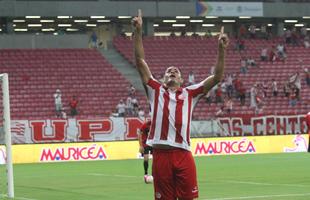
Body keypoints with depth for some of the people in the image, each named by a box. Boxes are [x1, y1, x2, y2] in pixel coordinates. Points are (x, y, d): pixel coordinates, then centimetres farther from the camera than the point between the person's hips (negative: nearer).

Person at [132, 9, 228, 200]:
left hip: (183, 155, 0)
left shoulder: (190, 93, 15)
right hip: (160, 155, 0)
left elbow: (217, 77, 9)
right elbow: (140, 61, 10)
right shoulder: (156, 90, 15)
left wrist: (221, 50, -2)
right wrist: (138, 32, 3)